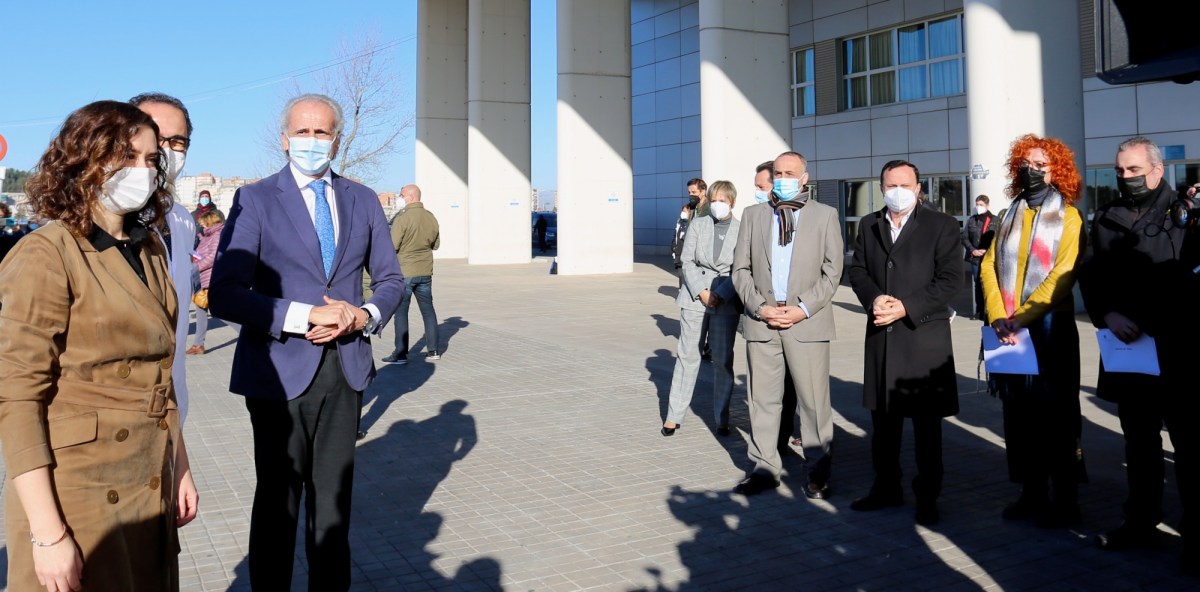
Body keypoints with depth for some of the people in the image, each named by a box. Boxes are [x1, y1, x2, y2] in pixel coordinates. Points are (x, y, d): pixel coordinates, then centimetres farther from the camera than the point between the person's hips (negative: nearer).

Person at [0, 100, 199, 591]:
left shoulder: (150, 251, 8)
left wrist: (179, 466, 12)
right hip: (77, 494, -6)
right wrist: (47, 533, -18)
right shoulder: (48, 254, -13)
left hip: (151, 491, 6)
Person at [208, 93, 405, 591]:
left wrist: (363, 317, -8)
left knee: (335, 496, 14)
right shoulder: (255, 200, -4)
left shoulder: (363, 200, 8)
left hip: (344, 370, 3)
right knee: (278, 499, 9)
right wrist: (305, 316, -20)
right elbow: (224, 294, -12)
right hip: (280, 372, -3)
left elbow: (390, 279, 13)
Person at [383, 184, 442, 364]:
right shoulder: (431, 218, 2)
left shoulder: (402, 219, -17)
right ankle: (434, 350, 17)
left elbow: (392, 248, -15)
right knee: (428, 310, 14)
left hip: (404, 272, -5)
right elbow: (436, 245, 13)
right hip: (425, 272, 6)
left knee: (400, 312, 2)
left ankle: (401, 354, 4)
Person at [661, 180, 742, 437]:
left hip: (726, 301, -1)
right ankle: (674, 415, 10)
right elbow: (687, 262, 1)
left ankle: (722, 419, 13)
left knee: (723, 359, 4)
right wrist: (701, 292, -9)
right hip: (695, 295, 1)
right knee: (687, 355, 3)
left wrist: (719, 295, -13)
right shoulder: (698, 225, 5)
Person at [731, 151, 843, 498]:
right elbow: (741, 268, 8)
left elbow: (832, 271, 2)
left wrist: (803, 308, -10)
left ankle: (818, 473, 12)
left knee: (813, 401, 0)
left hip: (807, 323, -2)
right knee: (762, 399, 8)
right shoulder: (753, 215, 12)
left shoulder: (825, 215, 6)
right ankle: (765, 468, 18)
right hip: (761, 322, 2)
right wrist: (759, 307, -6)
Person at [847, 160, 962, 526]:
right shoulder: (868, 226, 12)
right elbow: (858, 271, 10)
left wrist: (907, 307, -16)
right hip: (881, 336, 4)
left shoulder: (941, 226, -1)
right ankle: (886, 487, 27)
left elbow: (950, 280, -7)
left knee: (926, 421, 4)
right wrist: (874, 298, -11)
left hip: (924, 335, -4)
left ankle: (927, 497, 16)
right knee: (883, 418, 13)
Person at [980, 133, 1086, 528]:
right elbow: (990, 266, 5)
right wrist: (998, 317, -10)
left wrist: (1020, 317, -18)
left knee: (1054, 417, 1)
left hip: (1049, 329, -5)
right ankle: (1031, 494, 19)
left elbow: (1062, 276, -12)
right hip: (1009, 330, 5)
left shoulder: (1068, 217, -2)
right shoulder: (1010, 216, 14)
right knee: (1018, 415, 8)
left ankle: (1064, 503, 10)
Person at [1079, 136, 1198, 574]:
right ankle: (1141, 522, 27)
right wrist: (1108, 315, -8)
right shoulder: (1105, 219, 12)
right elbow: (1091, 277, 9)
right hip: (1126, 349, 4)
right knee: (1139, 441, 15)